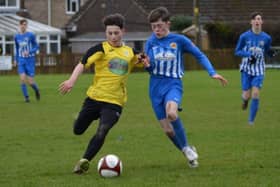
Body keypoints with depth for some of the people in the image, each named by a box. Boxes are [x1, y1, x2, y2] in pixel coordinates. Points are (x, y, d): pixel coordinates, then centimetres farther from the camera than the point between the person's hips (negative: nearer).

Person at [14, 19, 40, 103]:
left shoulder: (31, 35, -6)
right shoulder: (17, 37, 5)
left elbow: (36, 47, -2)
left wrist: (29, 52, -19)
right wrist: (16, 59, 19)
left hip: (30, 61, -2)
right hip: (21, 61, 2)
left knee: (30, 82, -4)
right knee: (22, 79, -15)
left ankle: (36, 90, 30)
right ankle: (26, 97, -2)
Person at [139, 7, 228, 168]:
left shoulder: (179, 40, -4)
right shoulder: (151, 42, 2)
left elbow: (200, 55, 4)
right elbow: (150, 69, 7)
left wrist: (213, 73, -8)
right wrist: (147, 65, -18)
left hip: (173, 84, -3)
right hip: (156, 87, 3)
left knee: (171, 113, -34)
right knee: (167, 129, 2)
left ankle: (187, 148, -14)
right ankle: (189, 153, 26)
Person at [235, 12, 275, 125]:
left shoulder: (266, 38, 0)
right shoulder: (244, 36, -5)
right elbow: (237, 51, 0)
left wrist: (270, 53, -12)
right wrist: (249, 54, -17)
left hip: (259, 70, 1)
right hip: (246, 69, 0)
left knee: (255, 94, -12)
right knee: (247, 95, -3)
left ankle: (251, 120, 0)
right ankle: (245, 99, 38)